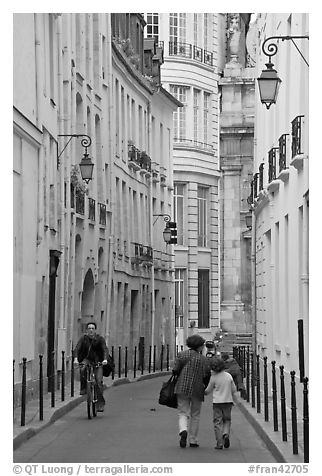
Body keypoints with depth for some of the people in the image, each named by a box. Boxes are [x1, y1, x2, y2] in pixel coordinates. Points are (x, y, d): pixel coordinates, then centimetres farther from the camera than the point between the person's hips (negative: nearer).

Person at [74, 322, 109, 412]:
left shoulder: (100, 339, -6)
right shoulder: (83, 338, -3)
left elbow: (105, 349, -18)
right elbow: (77, 348, -15)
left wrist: (105, 359, -37)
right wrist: (76, 359, -33)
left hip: (98, 361, -1)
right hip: (87, 359, 1)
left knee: (99, 381, -13)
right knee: (82, 369, -34)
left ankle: (100, 403, -7)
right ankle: (83, 388, -17)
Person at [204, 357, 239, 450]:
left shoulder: (213, 377, -7)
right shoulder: (229, 376, 3)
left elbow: (208, 390, 4)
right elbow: (234, 389, 8)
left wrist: (204, 392, 26)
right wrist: (236, 399, 18)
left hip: (217, 402, -3)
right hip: (228, 401, 3)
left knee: (217, 422, 2)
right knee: (227, 420, 18)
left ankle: (220, 443, -2)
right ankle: (226, 433, -10)